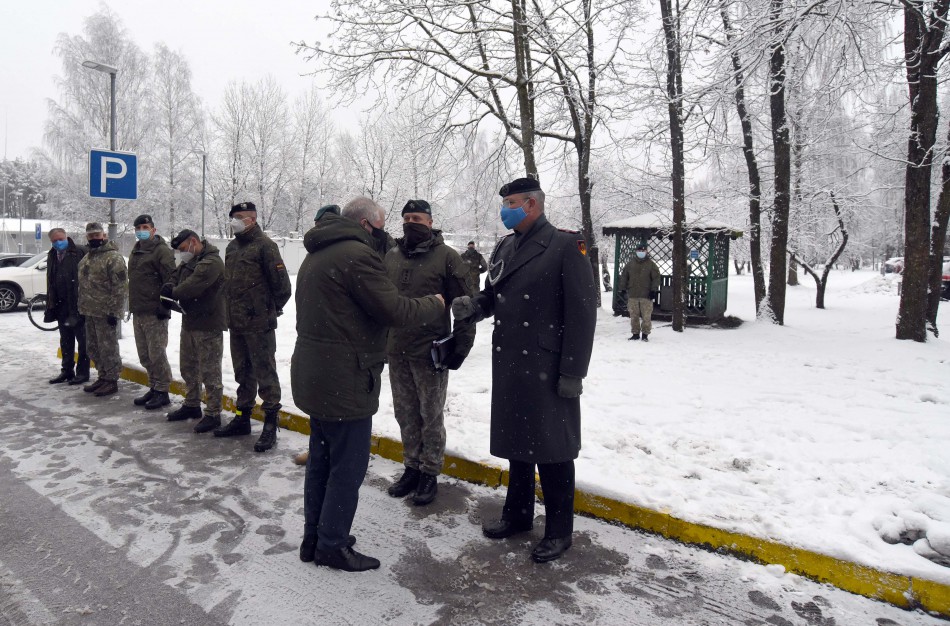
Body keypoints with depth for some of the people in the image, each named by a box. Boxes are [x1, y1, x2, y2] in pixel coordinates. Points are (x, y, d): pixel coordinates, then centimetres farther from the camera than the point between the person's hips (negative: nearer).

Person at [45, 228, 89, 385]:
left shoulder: (80, 252, -10)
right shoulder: (52, 256, 13)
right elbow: (50, 282, 18)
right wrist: (50, 305, 14)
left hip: (79, 304, -7)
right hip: (61, 305, 7)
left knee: (82, 340, 2)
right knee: (65, 341, 15)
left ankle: (82, 372, 9)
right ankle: (67, 371, 24)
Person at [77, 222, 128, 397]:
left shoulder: (113, 257, -13)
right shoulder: (87, 257, 17)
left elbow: (120, 287, -18)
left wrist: (114, 311, -21)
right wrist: (82, 307, 21)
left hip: (106, 312, -9)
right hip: (90, 311, 10)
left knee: (108, 348, -3)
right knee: (94, 347, 16)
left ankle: (111, 380, 6)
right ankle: (103, 377, 27)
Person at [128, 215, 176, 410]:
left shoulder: (161, 250, -9)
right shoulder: (136, 251, 18)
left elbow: (170, 280, -16)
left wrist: (164, 305, -20)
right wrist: (132, 306, 20)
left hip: (154, 312, -9)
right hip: (138, 312, 9)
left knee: (156, 354, -5)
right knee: (144, 355, 13)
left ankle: (162, 392, 4)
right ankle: (153, 388, 23)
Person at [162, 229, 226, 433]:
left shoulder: (211, 263, -20)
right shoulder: (188, 261, 13)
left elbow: (191, 287, -27)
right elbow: (175, 278, 16)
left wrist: (172, 293, -8)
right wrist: (170, 287, -8)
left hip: (208, 326, -10)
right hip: (189, 323, 10)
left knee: (209, 372, -3)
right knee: (188, 368, 20)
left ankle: (213, 414, 6)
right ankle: (191, 405, 35)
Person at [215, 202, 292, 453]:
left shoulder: (264, 245, -12)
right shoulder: (232, 247, 14)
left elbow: (282, 285, -14)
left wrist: (271, 310, -3)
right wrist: (231, 313, 16)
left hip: (259, 324, -8)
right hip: (236, 323, 8)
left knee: (265, 372, -2)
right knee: (243, 371, 18)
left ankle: (270, 424, 6)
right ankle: (243, 418, 30)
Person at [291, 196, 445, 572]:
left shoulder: (315, 256, 15)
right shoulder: (357, 254, -17)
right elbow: (395, 311, -19)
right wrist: (436, 304, -3)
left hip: (313, 375, 10)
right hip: (344, 381, -10)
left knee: (321, 458, 19)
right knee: (348, 466, 2)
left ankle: (314, 538, 31)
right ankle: (332, 545, 14)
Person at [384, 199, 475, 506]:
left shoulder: (446, 256, -6)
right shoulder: (391, 257, 9)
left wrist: (462, 345, -12)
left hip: (431, 353, -5)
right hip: (396, 352, 5)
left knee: (431, 416, 8)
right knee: (405, 414, 15)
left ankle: (430, 473, 22)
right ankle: (412, 467, 30)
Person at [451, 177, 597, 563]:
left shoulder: (565, 247, -10)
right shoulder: (505, 248, 13)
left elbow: (582, 312, -14)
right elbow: (492, 295, 18)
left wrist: (573, 372, -16)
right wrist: (471, 306, -6)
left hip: (547, 369, -7)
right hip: (509, 365, 7)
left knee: (552, 450, 5)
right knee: (518, 441, 18)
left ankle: (558, 531, 21)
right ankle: (518, 514, 36)